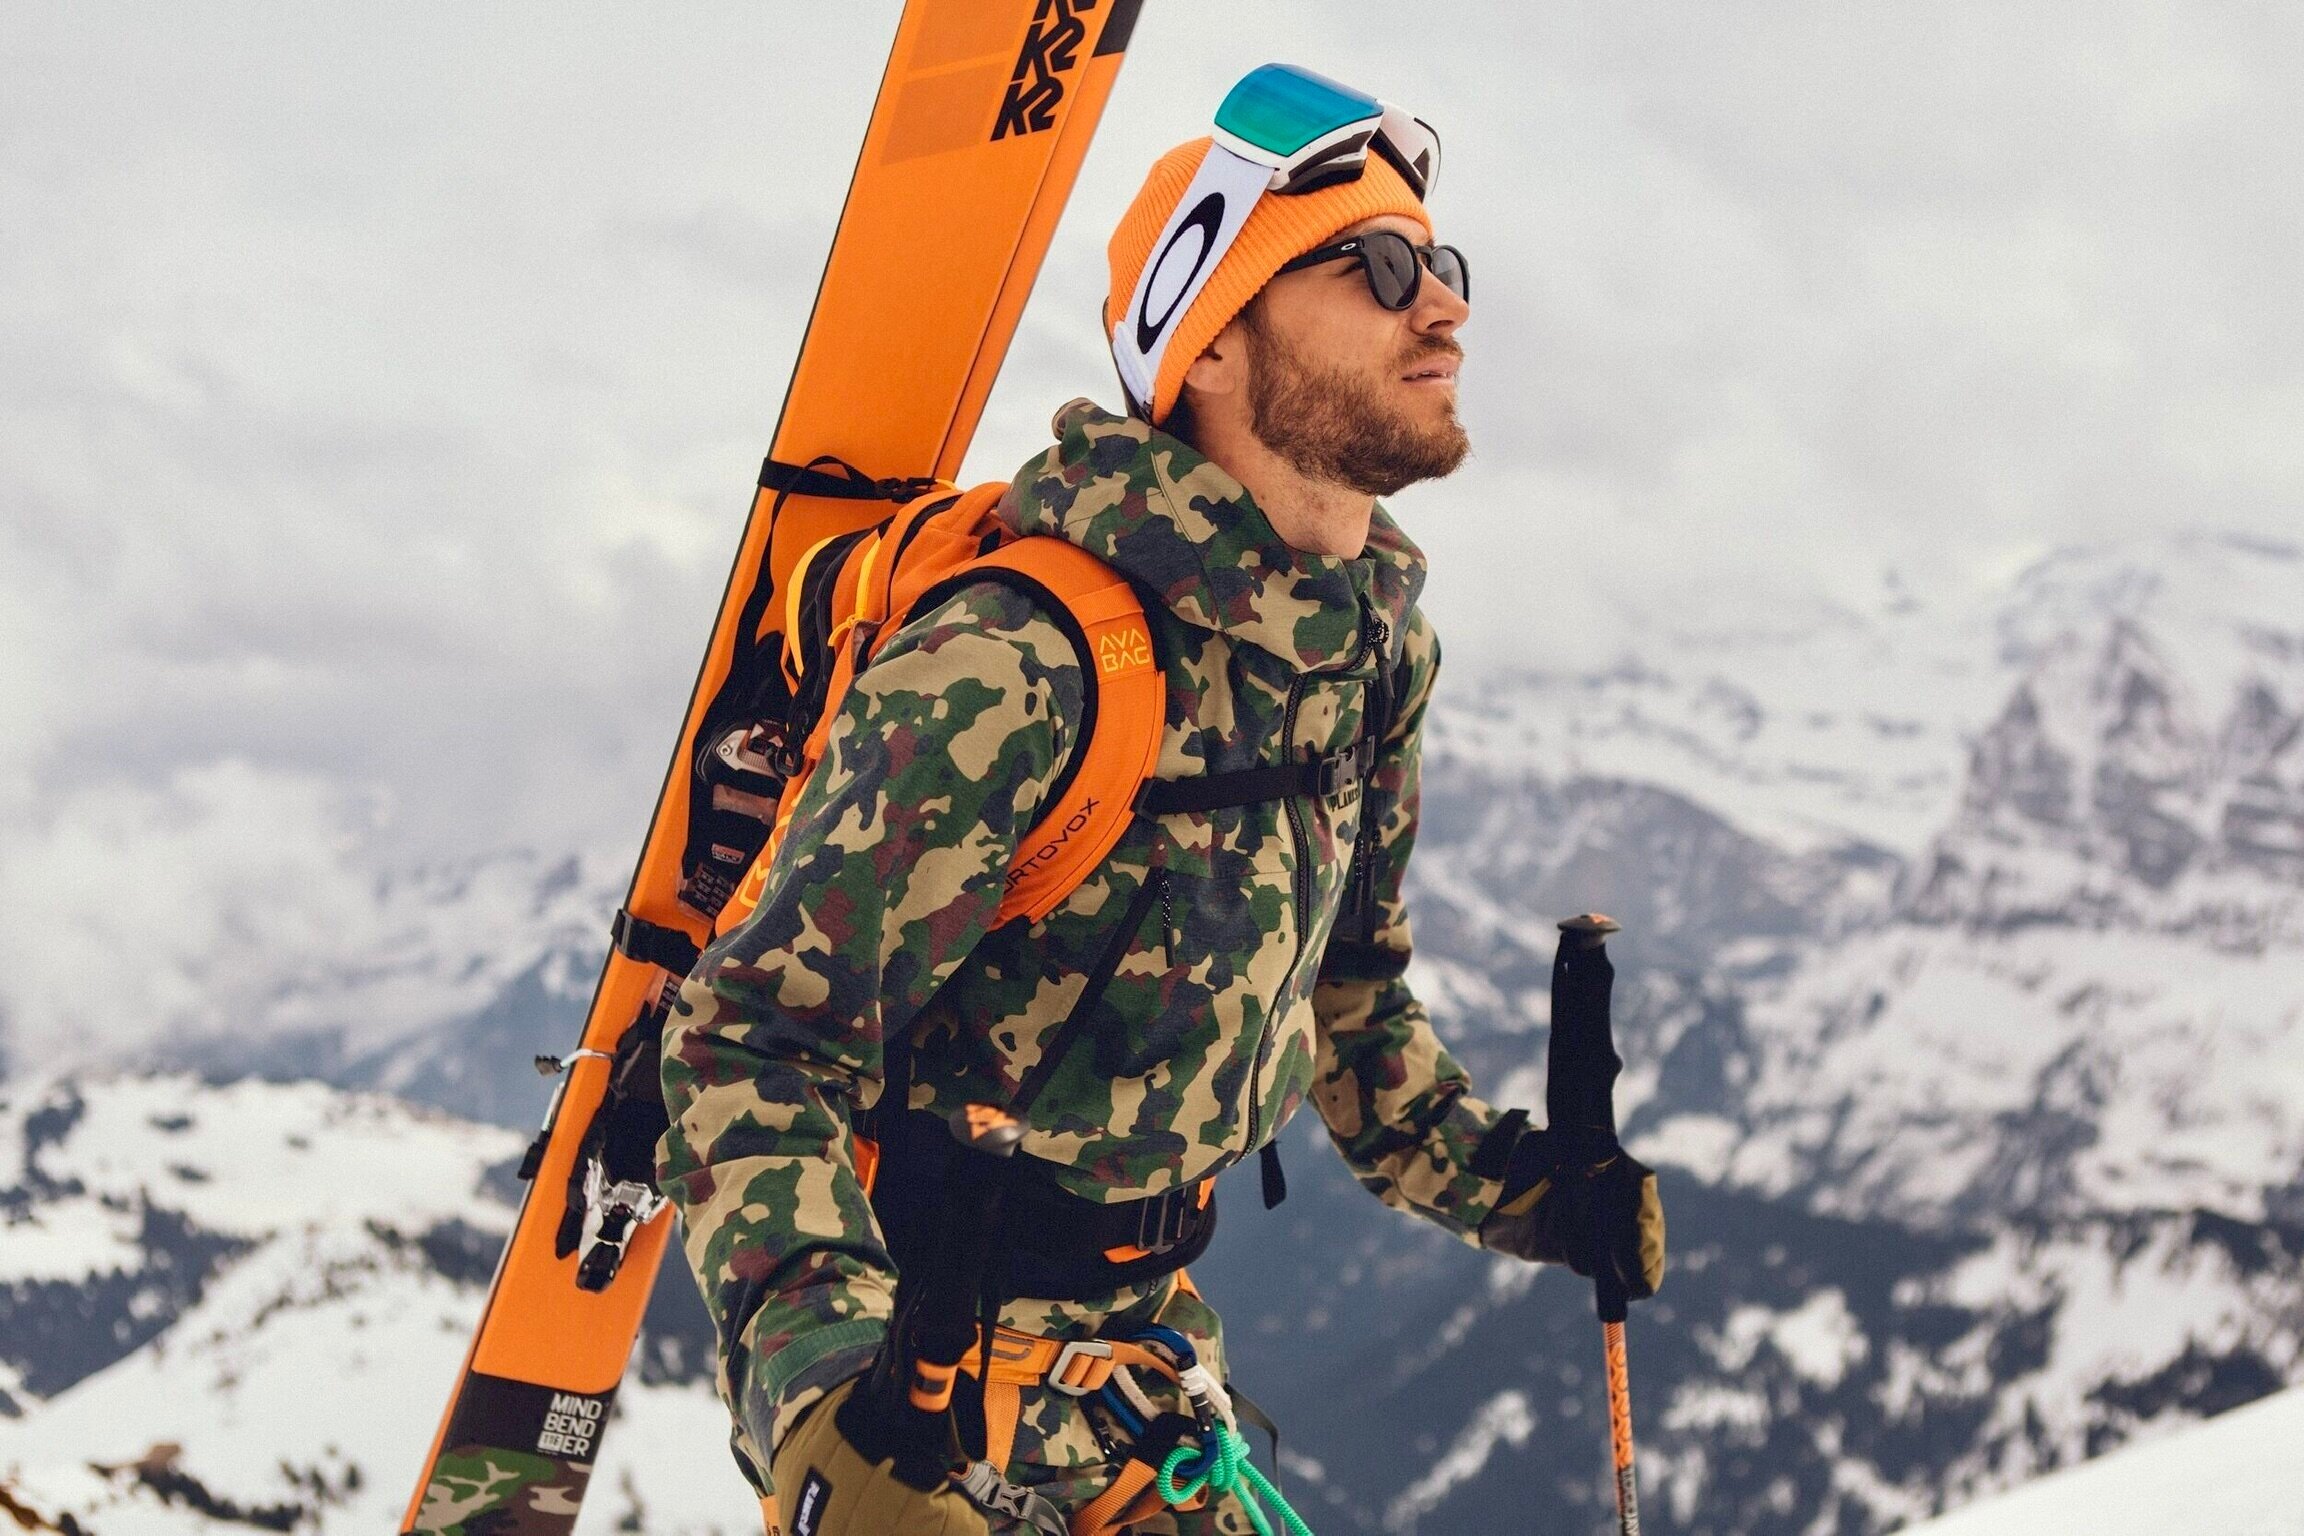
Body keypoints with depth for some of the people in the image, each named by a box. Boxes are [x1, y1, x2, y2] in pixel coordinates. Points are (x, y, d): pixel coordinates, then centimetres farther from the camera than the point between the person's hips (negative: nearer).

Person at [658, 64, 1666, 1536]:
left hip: (1143, 1344, 8)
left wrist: (1510, 1182, 13)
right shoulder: (1020, 662, -25)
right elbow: (758, 1037, -26)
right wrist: (816, 1369, -39)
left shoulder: (1374, 641, 1)